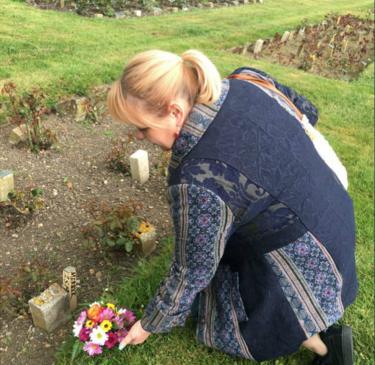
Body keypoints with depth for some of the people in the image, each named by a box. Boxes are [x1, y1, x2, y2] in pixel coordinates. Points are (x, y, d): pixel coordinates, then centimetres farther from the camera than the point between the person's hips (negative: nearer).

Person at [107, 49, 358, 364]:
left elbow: (192, 271, -18)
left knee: (222, 322, 13)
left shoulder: (198, 180, -33)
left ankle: (321, 339, 11)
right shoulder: (246, 81, -12)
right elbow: (306, 112, 7)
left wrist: (150, 326, -1)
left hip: (305, 264, -7)